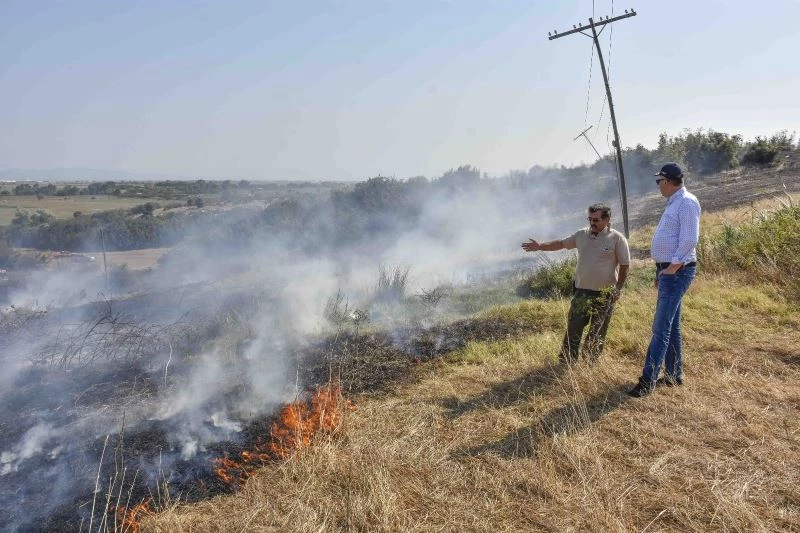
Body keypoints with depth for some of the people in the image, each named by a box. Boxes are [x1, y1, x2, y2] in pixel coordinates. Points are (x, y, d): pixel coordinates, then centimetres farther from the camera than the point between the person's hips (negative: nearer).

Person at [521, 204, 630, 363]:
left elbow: (625, 265, -5)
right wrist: (540, 246, 7)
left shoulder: (617, 238, -7)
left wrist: (618, 289, -8)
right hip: (582, 291, 3)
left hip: (605, 294, -3)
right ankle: (566, 361, 11)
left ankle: (590, 364, 20)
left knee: (598, 332, 7)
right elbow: (561, 243, 15)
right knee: (573, 328, 3)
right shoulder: (582, 235, 5)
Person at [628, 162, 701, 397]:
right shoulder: (674, 203, 17)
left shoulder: (687, 202, -14)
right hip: (667, 271, 10)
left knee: (661, 328, -11)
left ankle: (647, 380, -9)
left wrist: (672, 268, -19)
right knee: (671, 327, 15)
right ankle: (673, 375, 25)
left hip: (677, 272, -10)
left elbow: (689, 240, -21)